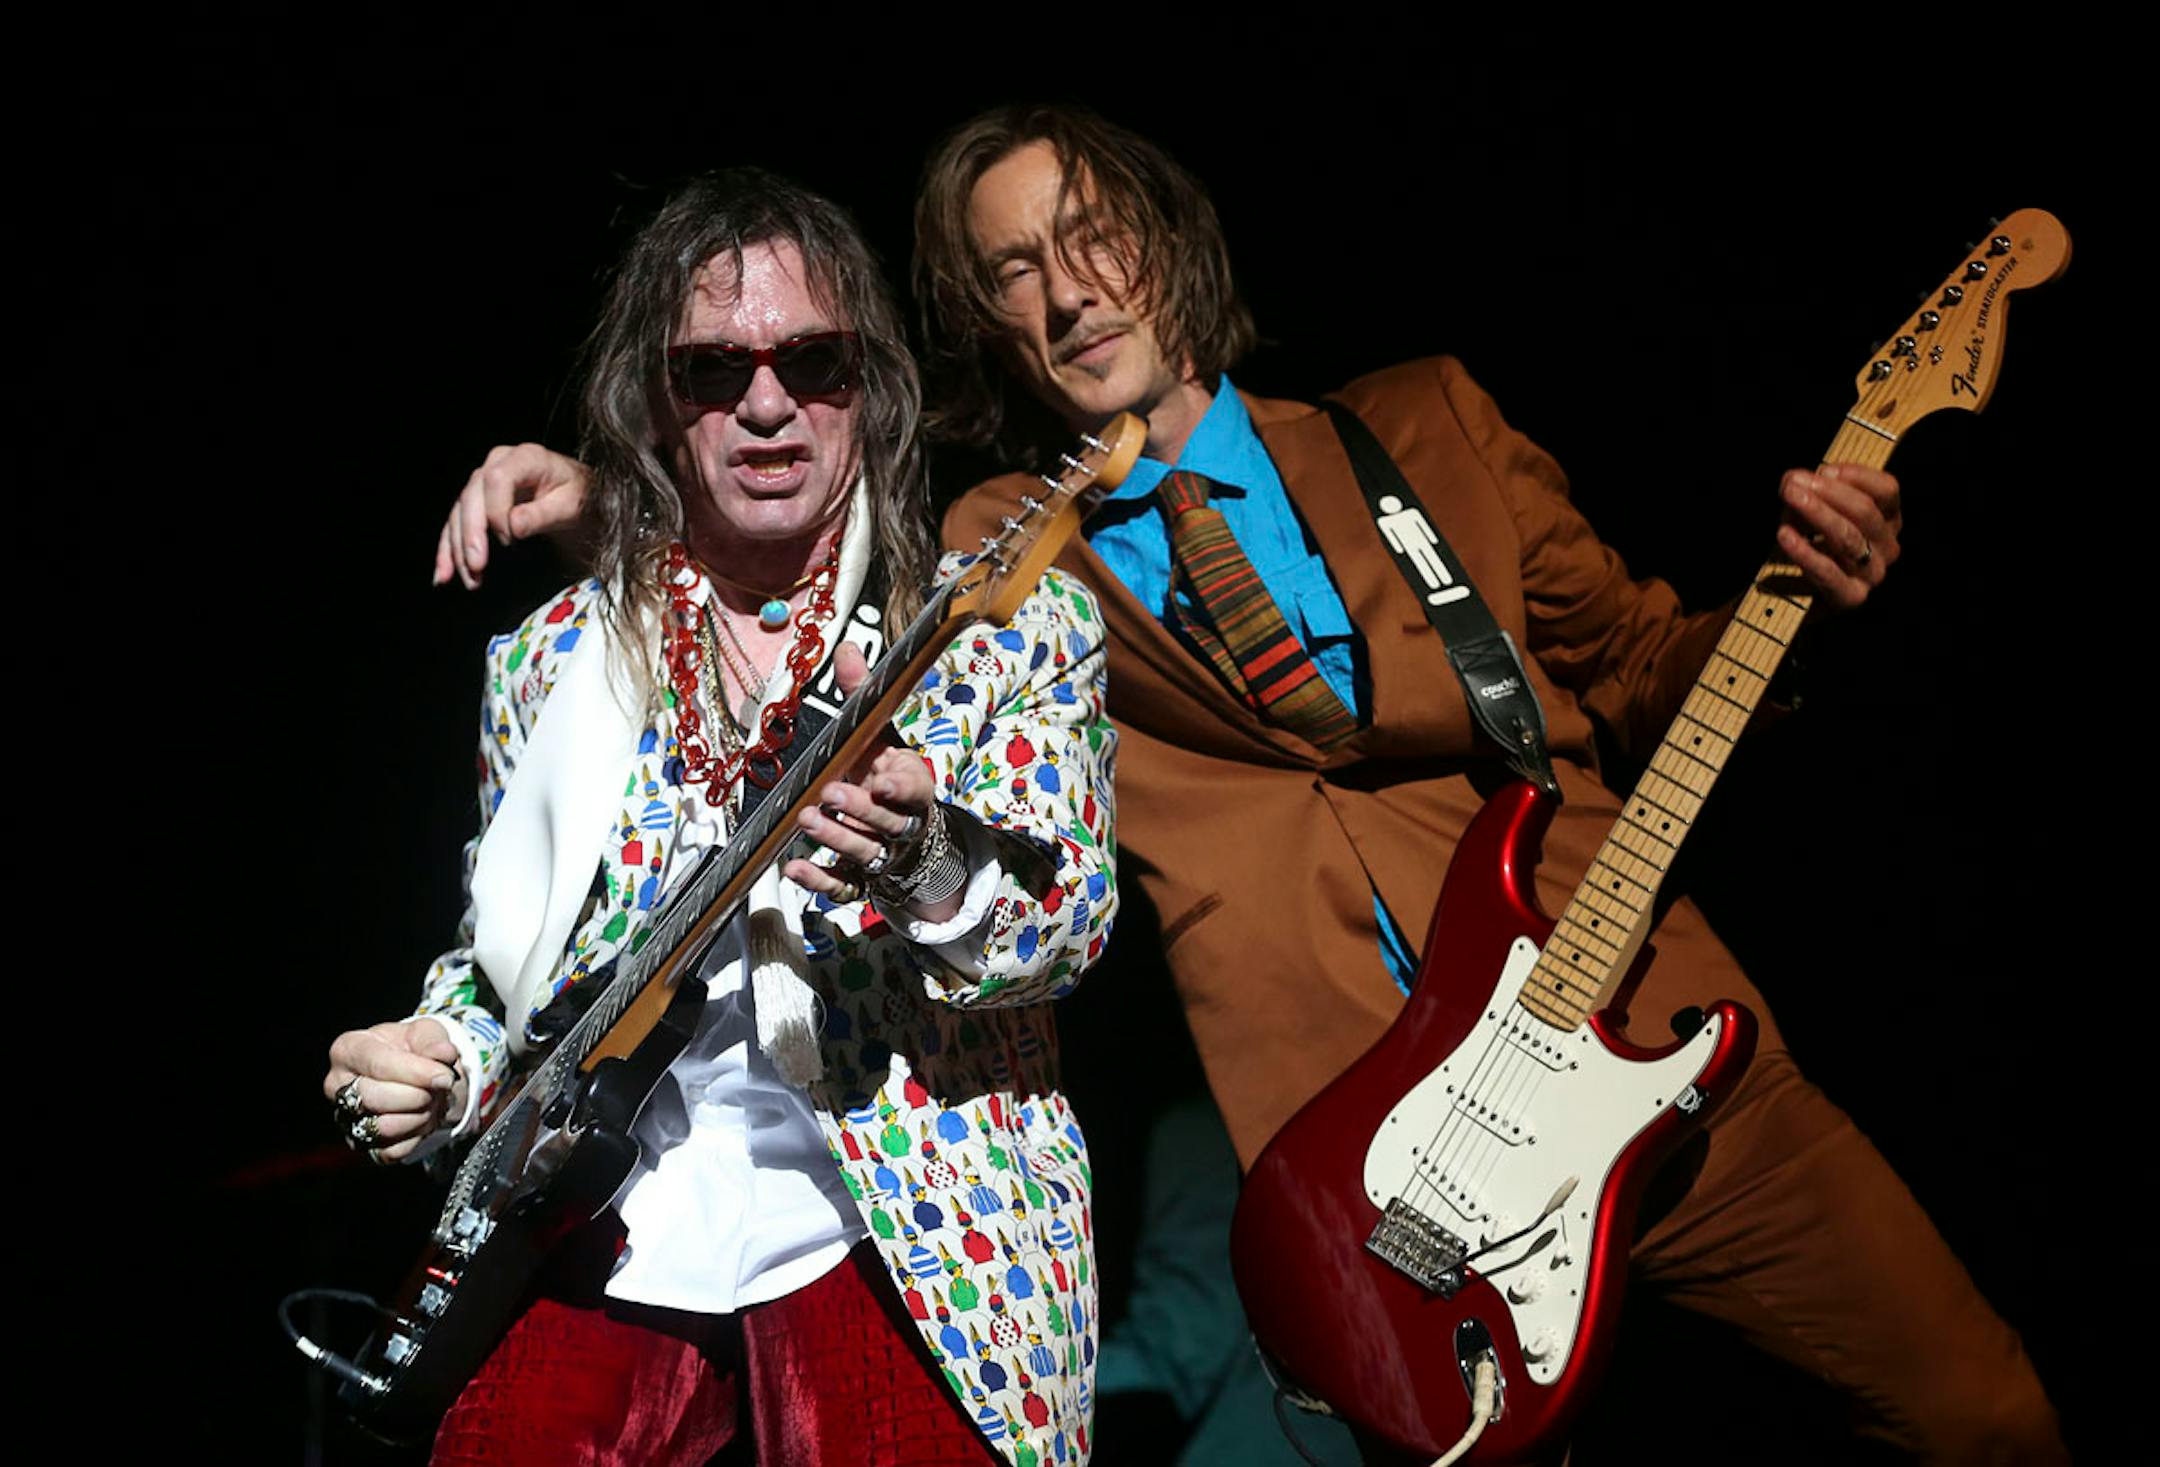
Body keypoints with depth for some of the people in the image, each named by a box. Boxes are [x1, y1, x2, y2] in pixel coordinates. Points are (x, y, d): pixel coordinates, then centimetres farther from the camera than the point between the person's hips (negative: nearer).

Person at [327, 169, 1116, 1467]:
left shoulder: (1010, 624, 1)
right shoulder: (548, 664, 10)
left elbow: (1076, 917, -10)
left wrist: (928, 867, -30)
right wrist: (440, 1067, -1)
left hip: (885, 1249, -2)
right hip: (601, 1248, 3)